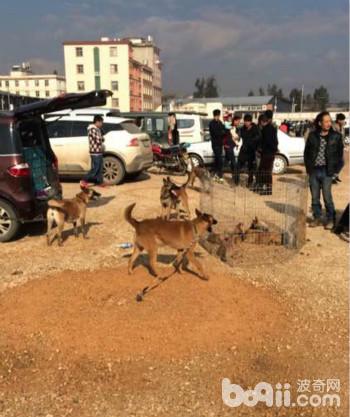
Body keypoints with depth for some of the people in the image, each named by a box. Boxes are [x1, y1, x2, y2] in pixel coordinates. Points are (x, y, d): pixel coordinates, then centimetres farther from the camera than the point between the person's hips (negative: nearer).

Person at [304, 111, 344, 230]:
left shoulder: (336, 136, -1)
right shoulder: (312, 136, 3)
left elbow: (340, 154, 4)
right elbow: (306, 152, 11)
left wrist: (335, 170, -2)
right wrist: (308, 167, 5)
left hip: (326, 171, -2)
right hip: (313, 171, 2)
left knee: (327, 197, -3)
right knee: (315, 197, 9)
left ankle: (330, 220, 12)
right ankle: (317, 218, 22)